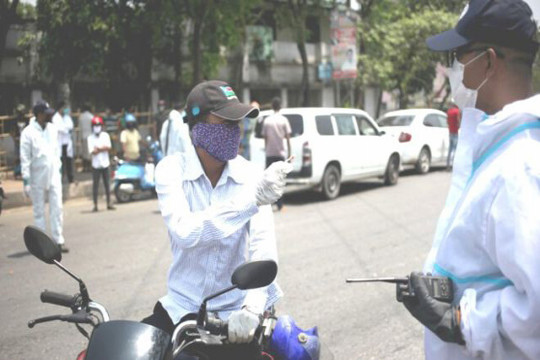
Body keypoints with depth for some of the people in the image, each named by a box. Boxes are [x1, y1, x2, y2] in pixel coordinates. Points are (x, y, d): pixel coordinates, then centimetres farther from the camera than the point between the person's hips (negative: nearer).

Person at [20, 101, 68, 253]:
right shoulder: (28, 132, -11)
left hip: (54, 176, 4)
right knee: (39, 211, 6)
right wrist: (26, 180, -14)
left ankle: (58, 240, 8)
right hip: (37, 177, -4)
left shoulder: (53, 129, 6)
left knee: (57, 208, 2)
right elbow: (25, 158, -11)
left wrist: (58, 168, 14)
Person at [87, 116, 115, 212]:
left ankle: (109, 203, 17)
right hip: (96, 165, -2)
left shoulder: (105, 135, 5)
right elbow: (92, 151, -11)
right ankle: (95, 205, 5)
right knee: (95, 185, 0)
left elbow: (108, 147, -6)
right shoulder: (90, 138, -1)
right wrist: (103, 148, -10)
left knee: (107, 184, 9)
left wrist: (98, 148, -13)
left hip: (105, 163, 2)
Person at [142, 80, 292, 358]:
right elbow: (184, 232, -27)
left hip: (236, 311, 0)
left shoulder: (250, 175, -6)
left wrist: (252, 307, -36)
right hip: (182, 306, 0)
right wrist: (252, 199, -36)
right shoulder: (171, 169, -8)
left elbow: (263, 244, -19)